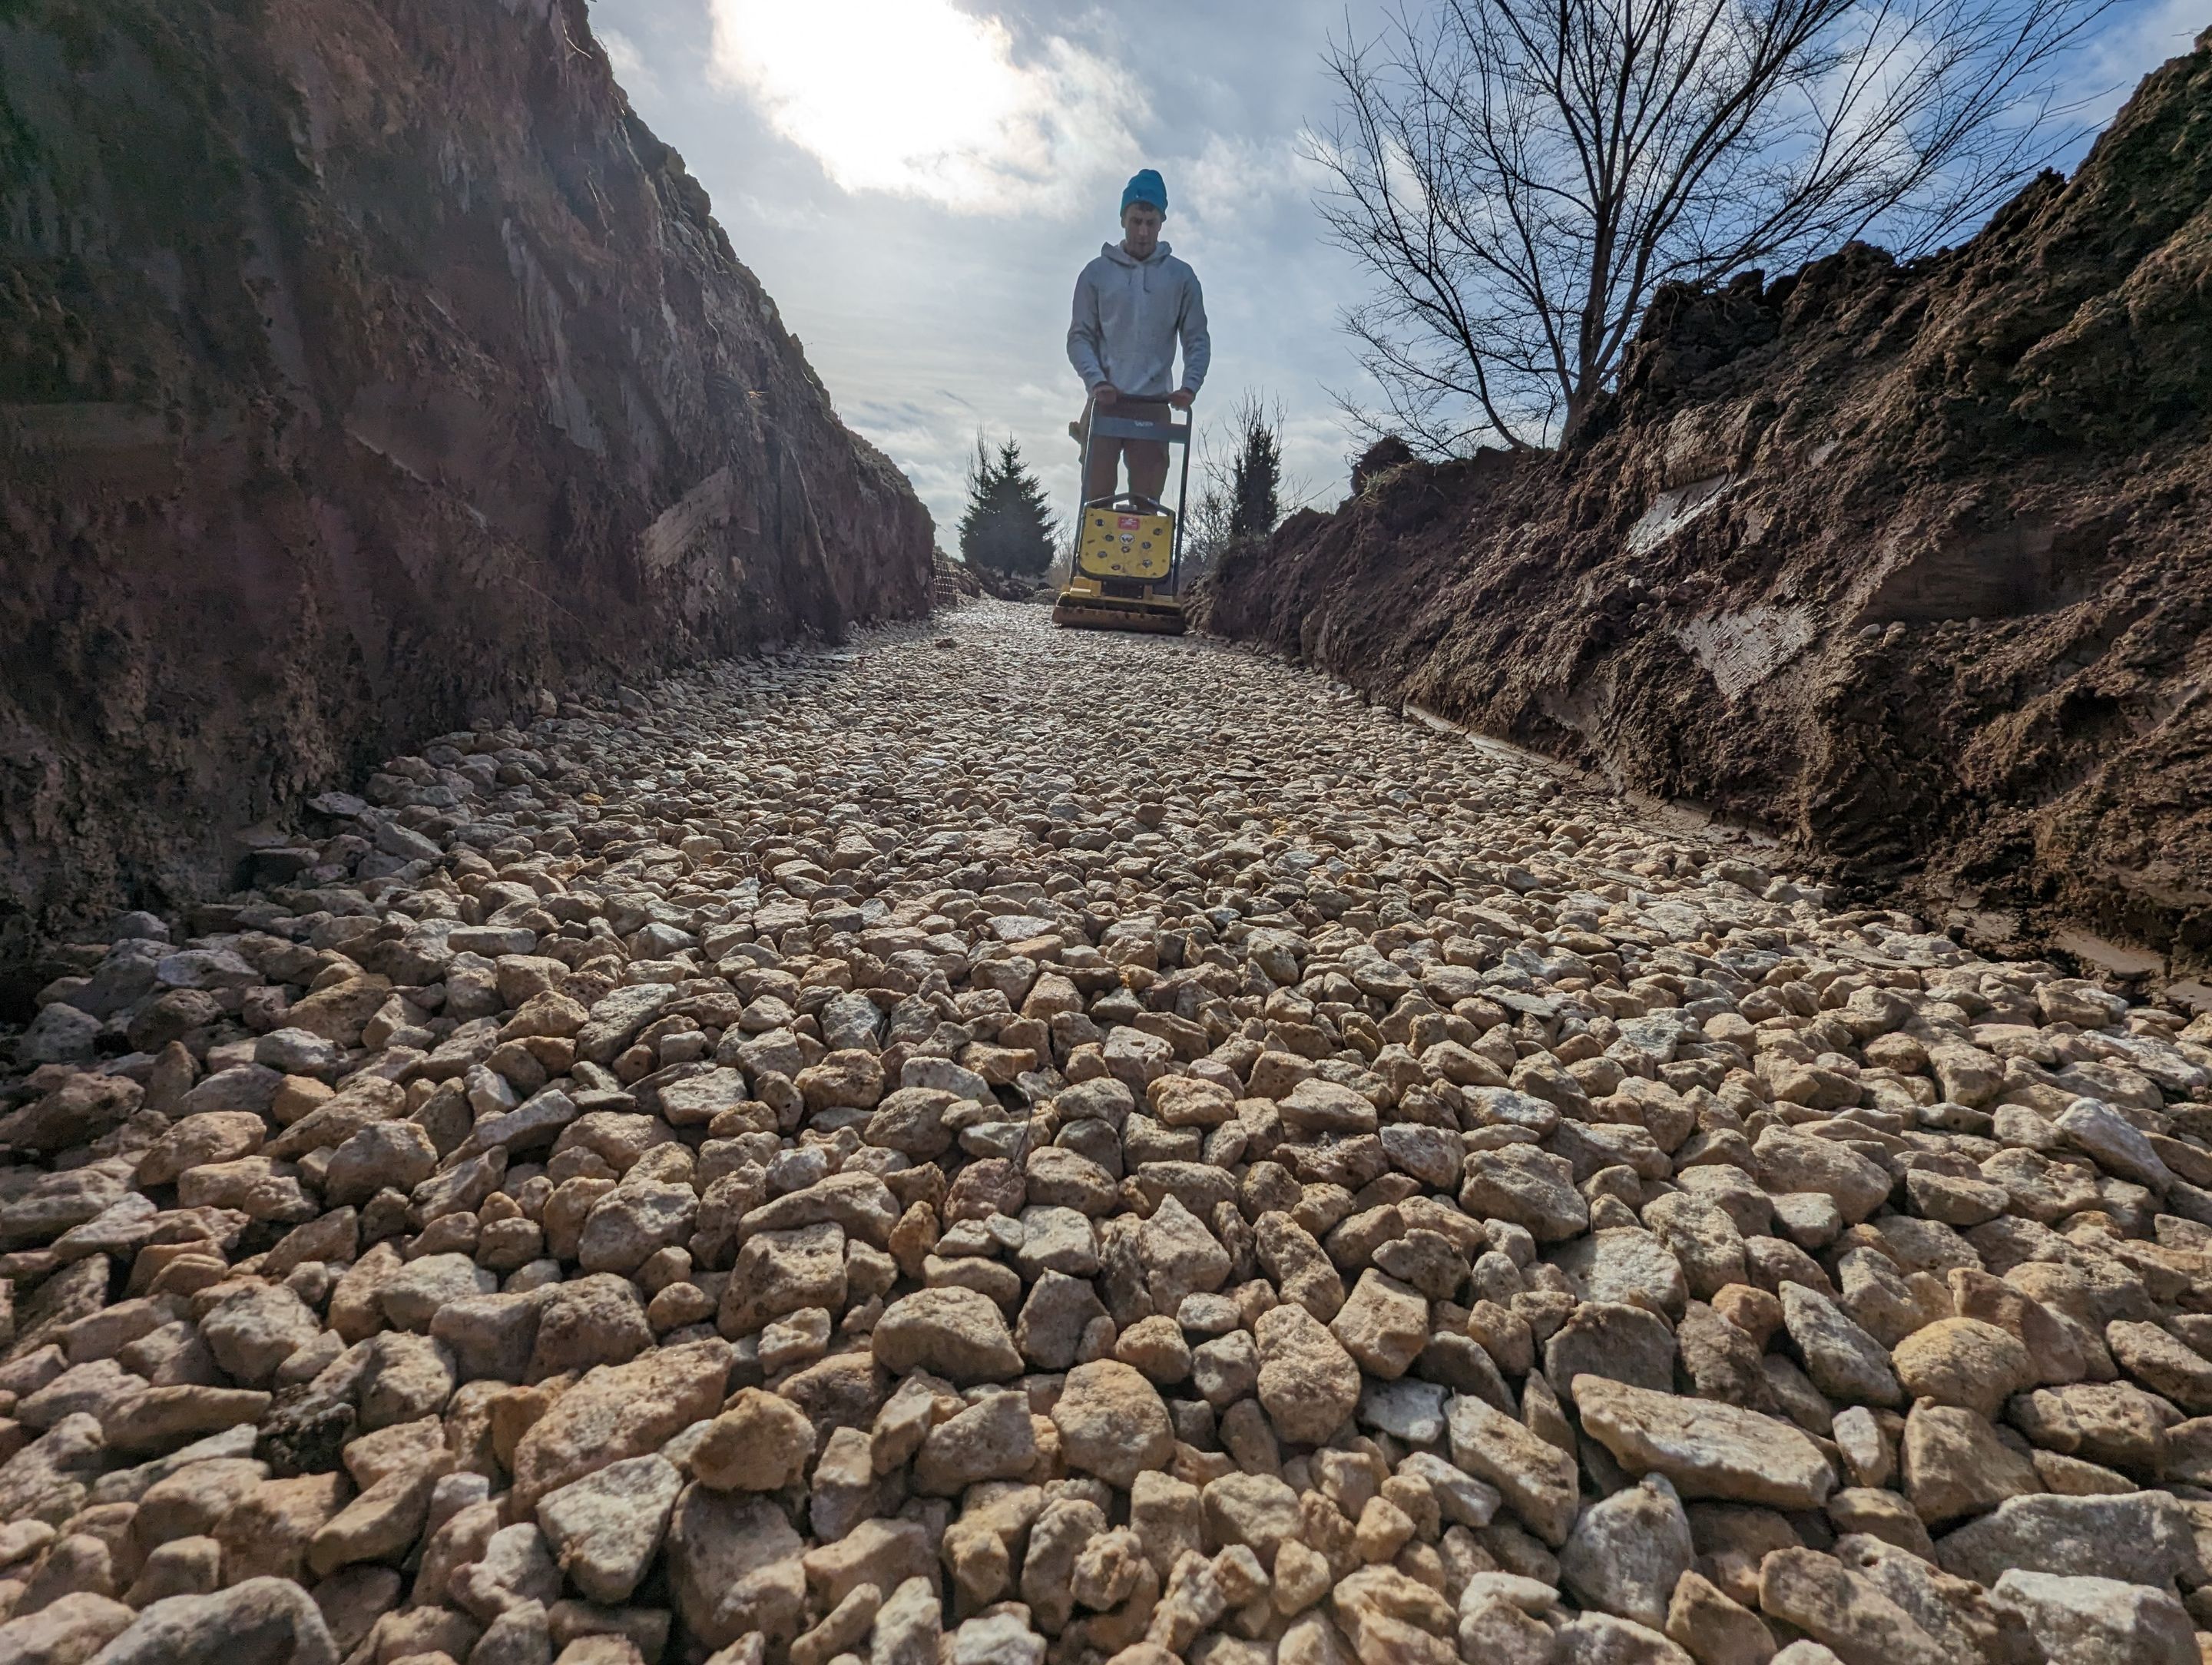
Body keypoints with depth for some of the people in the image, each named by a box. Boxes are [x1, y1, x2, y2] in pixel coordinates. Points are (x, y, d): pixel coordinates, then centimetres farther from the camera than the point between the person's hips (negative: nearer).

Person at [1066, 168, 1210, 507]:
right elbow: (1079, 337, 3)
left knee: (1147, 501, -2)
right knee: (1097, 497, -5)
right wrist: (1096, 381, -15)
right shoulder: (1097, 272, 7)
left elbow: (1198, 339, 6)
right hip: (1105, 402, -1)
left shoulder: (1181, 276, 9)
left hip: (1155, 406, 1)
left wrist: (1190, 386, -12)